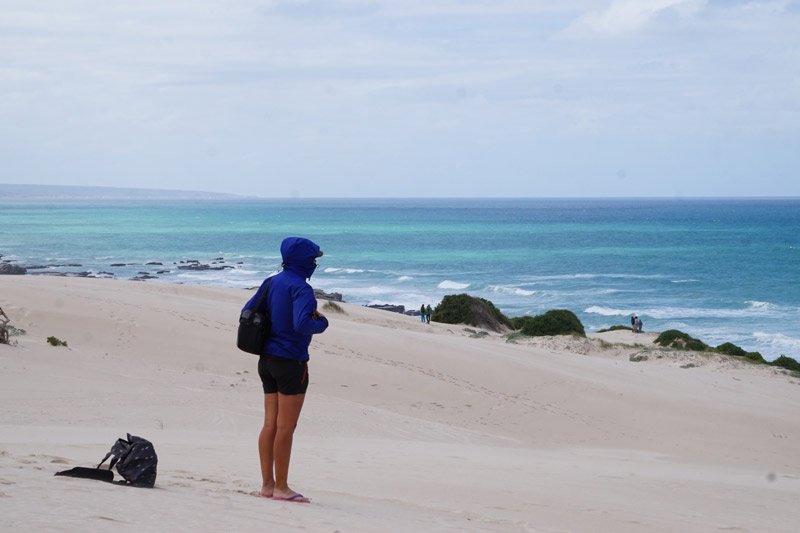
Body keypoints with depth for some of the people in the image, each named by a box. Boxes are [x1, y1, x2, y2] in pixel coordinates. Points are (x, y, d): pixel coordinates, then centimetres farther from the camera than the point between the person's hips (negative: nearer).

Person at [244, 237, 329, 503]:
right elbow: (301, 324, -28)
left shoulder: (271, 282, 9)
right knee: (285, 428, -2)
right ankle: (281, 488, 2)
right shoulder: (300, 288, -16)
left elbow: (247, 312, 14)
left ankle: (267, 484, 15)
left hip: (267, 360, 8)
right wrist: (321, 322, -9)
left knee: (270, 424, 11)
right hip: (291, 361, -8)